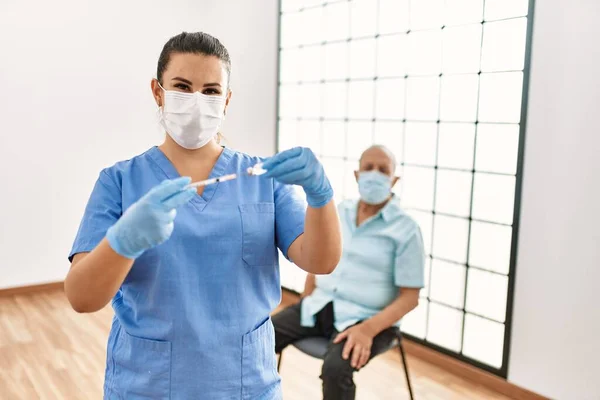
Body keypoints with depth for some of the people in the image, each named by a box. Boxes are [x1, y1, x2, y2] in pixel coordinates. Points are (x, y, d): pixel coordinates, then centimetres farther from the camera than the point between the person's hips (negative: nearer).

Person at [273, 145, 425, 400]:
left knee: (336, 368, -33)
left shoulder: (406, 229, -8)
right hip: (321, 305, 5)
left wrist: (368, 329, -23)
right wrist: (305, 305, 6)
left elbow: (410, 297, -10)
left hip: (365, 317, -5)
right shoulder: (338, 212, 9)